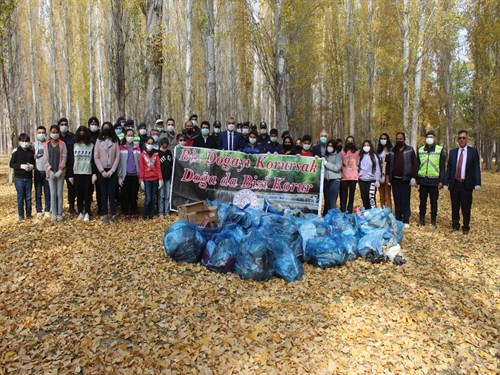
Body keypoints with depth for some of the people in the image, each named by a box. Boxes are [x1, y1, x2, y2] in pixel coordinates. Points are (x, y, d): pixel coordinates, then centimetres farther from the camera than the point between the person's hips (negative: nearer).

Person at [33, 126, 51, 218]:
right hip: (38, 171, 1)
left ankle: (47, 210, 11)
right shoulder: (34, 144, 6)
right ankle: (39, 211, 12)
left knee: (47, 192, 2)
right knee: (38, 192, 5)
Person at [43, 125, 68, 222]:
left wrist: (60, 170, -11)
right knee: (53, 194, 2)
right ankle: (54, 214, 7)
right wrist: (50, 170, -8)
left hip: (60, 172, -1)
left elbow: (64, 158, -3)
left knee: (59, 193, 1)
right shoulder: (47, 145, 5)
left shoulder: (62, 144, 1)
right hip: (50, 172, 1)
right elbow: (45, 159, 3)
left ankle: (60, 214, 7)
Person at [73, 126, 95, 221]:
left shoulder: (91, 146, 2)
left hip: (88, 173, -2)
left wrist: (94, 173, -9)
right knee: (79, 193, 5)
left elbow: (93, 160, 0)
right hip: (77, 173, 2)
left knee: (87, 193, 0)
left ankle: (87, 213, 8)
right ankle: (80, 212, 16)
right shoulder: (75, 146, 6)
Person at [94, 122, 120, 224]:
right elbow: (96, 157, -1)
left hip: (112, 171, 0)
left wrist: (112, 171, -9)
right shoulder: (99, 141, 3)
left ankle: (113, 215, 5)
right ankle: (105, 215, 8)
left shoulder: (115, 141, 4)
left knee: (112, 193, 0)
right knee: (104, 193, 4)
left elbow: (117, 157, -1)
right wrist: (102, 171, -9)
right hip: (102, 171, 0)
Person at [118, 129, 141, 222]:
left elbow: (140, 162, 9)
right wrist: (119, 176, -5)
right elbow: (119, 163, 0)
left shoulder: (137, 148, 8)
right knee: (125, 195, 2)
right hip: (125, 175, -1)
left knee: (134, 194, 7)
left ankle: (133, 212, 16)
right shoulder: (121, 148, 2)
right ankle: (127, 214, 8)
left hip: (135, 175, 2)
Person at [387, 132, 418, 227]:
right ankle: (398, 220, 16)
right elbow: (389, 164, 14)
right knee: (397, 201, 8)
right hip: (395, 180, 3)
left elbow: (415, 164, -3)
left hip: (405, 180, -3)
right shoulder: (392, 151, 9)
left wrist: (413, 177, -10)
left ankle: (406, 221, 6)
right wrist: (388, 176, 6)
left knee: (405, 201, -1)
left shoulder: (410, 150, -1)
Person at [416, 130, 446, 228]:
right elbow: (417, 165, 11)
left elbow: (442, 167, 0)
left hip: (434, 181, -2)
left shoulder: (440, 150, 1)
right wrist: (416, 179, 5)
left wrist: (441, 181, -5)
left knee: (434, 202, 5)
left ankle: (433, 221, 15)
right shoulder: (420, 150, 9)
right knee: (422, 201, 8)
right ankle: (421, 219, 17)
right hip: (423, 180, 2)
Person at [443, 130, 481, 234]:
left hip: (467, 184, -2)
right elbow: (449, 168, 8)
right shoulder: (453, 152, 9)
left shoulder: (473, 151, 2)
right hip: (454, 183, 2)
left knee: (466, 207, 3)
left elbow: (477, 168, -2)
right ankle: (455, 225, 23)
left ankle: (466, 227, 16)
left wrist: (477, 183, -10)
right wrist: (446, 182, 1)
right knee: (455, 206, 10)